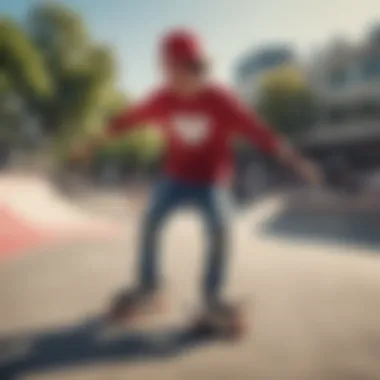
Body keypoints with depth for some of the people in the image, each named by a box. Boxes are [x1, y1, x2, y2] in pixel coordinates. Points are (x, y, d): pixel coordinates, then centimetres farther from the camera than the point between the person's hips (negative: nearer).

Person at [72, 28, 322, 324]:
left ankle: (212, 294, -1)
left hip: (210, 180, -2)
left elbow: (258, 131, -20)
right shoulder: (164, 99, -11)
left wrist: (295, 161, -24)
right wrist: (95, 143, 10)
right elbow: (129, 119, 2)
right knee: (150, 223, -9)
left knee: (219, 229, -20)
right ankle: (148, 287, 11)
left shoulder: (221, 100, -19)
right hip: (176, 176, 3)